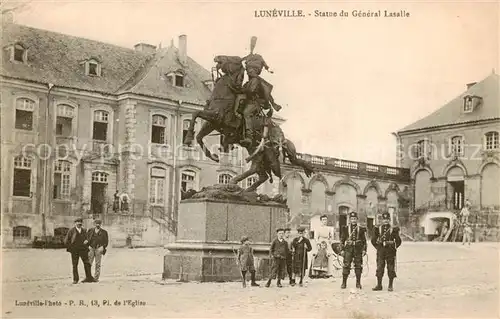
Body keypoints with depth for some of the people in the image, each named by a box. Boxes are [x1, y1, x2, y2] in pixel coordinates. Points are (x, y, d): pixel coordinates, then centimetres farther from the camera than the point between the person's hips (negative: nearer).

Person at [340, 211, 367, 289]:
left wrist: (364, 250, 3)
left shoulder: (361, 229, 9)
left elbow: (364, 240, 10)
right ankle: (344, 283, 0)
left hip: (358, 249, 1)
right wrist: (342, 248, 2)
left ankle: (358, 283, 13)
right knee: (346, 265, -6)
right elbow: (342, 239, 9)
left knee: (358, 266, 3)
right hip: (348, 248, -1)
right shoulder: (345, 228, 7)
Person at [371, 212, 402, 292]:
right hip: (380, 251, 2)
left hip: (390, 251, -1)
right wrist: (377, 247, 6)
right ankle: (379, 285, 8)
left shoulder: (393, 229, 2)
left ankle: (390, 286, 10)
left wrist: (394, 248, 0)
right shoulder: (378, 229, 7)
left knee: (391, 269, 2)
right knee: (379, 268, 1)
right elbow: (373, 240, 11)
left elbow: (398, 241, 4)